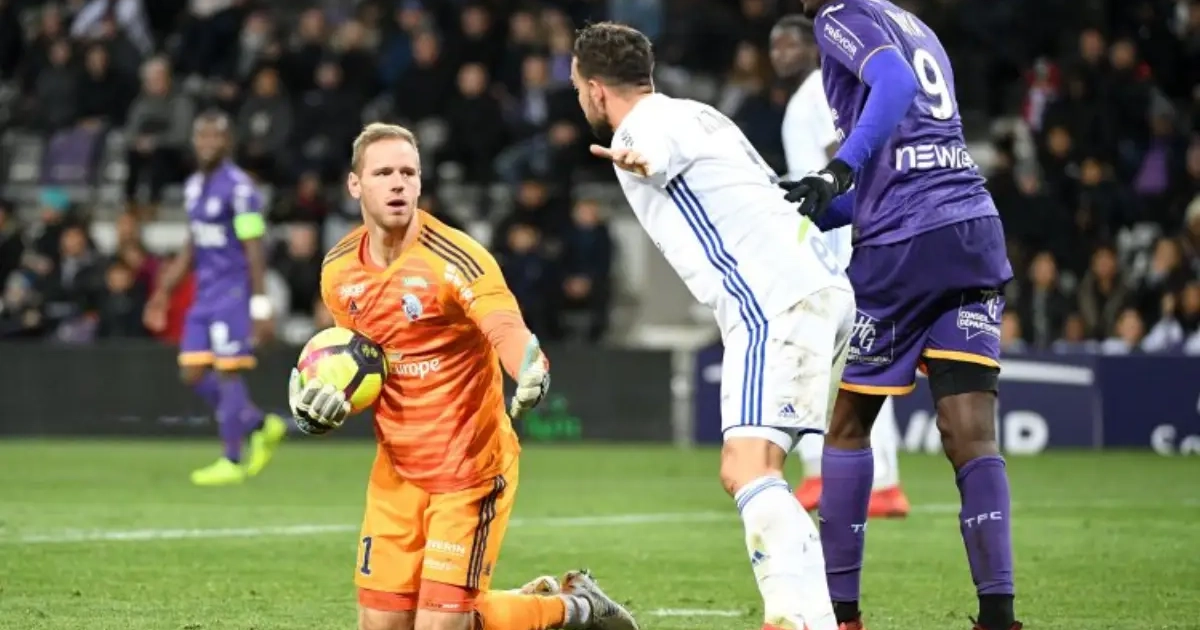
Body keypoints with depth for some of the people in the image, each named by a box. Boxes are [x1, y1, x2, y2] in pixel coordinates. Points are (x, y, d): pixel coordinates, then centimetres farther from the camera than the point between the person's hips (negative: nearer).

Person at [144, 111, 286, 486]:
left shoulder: (238, 189, -13)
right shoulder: (194, 187, 13)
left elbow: (255, 251, -14)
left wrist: (260, 307, -17)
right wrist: (164, 293, 21)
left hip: (233, 292, -9)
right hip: (204, 293, 9)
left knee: (227, 372, -6)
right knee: (193, 374, 5)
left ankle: (232, 462, 3)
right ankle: (261, 426, 21)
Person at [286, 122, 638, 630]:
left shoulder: (454, 258, -19)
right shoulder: (338, 271, 1)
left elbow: (506, 329, -35)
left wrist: (530, 369, -58)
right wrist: (324, 399, -3)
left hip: (471, 467, -6)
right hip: (396, 469, 6)